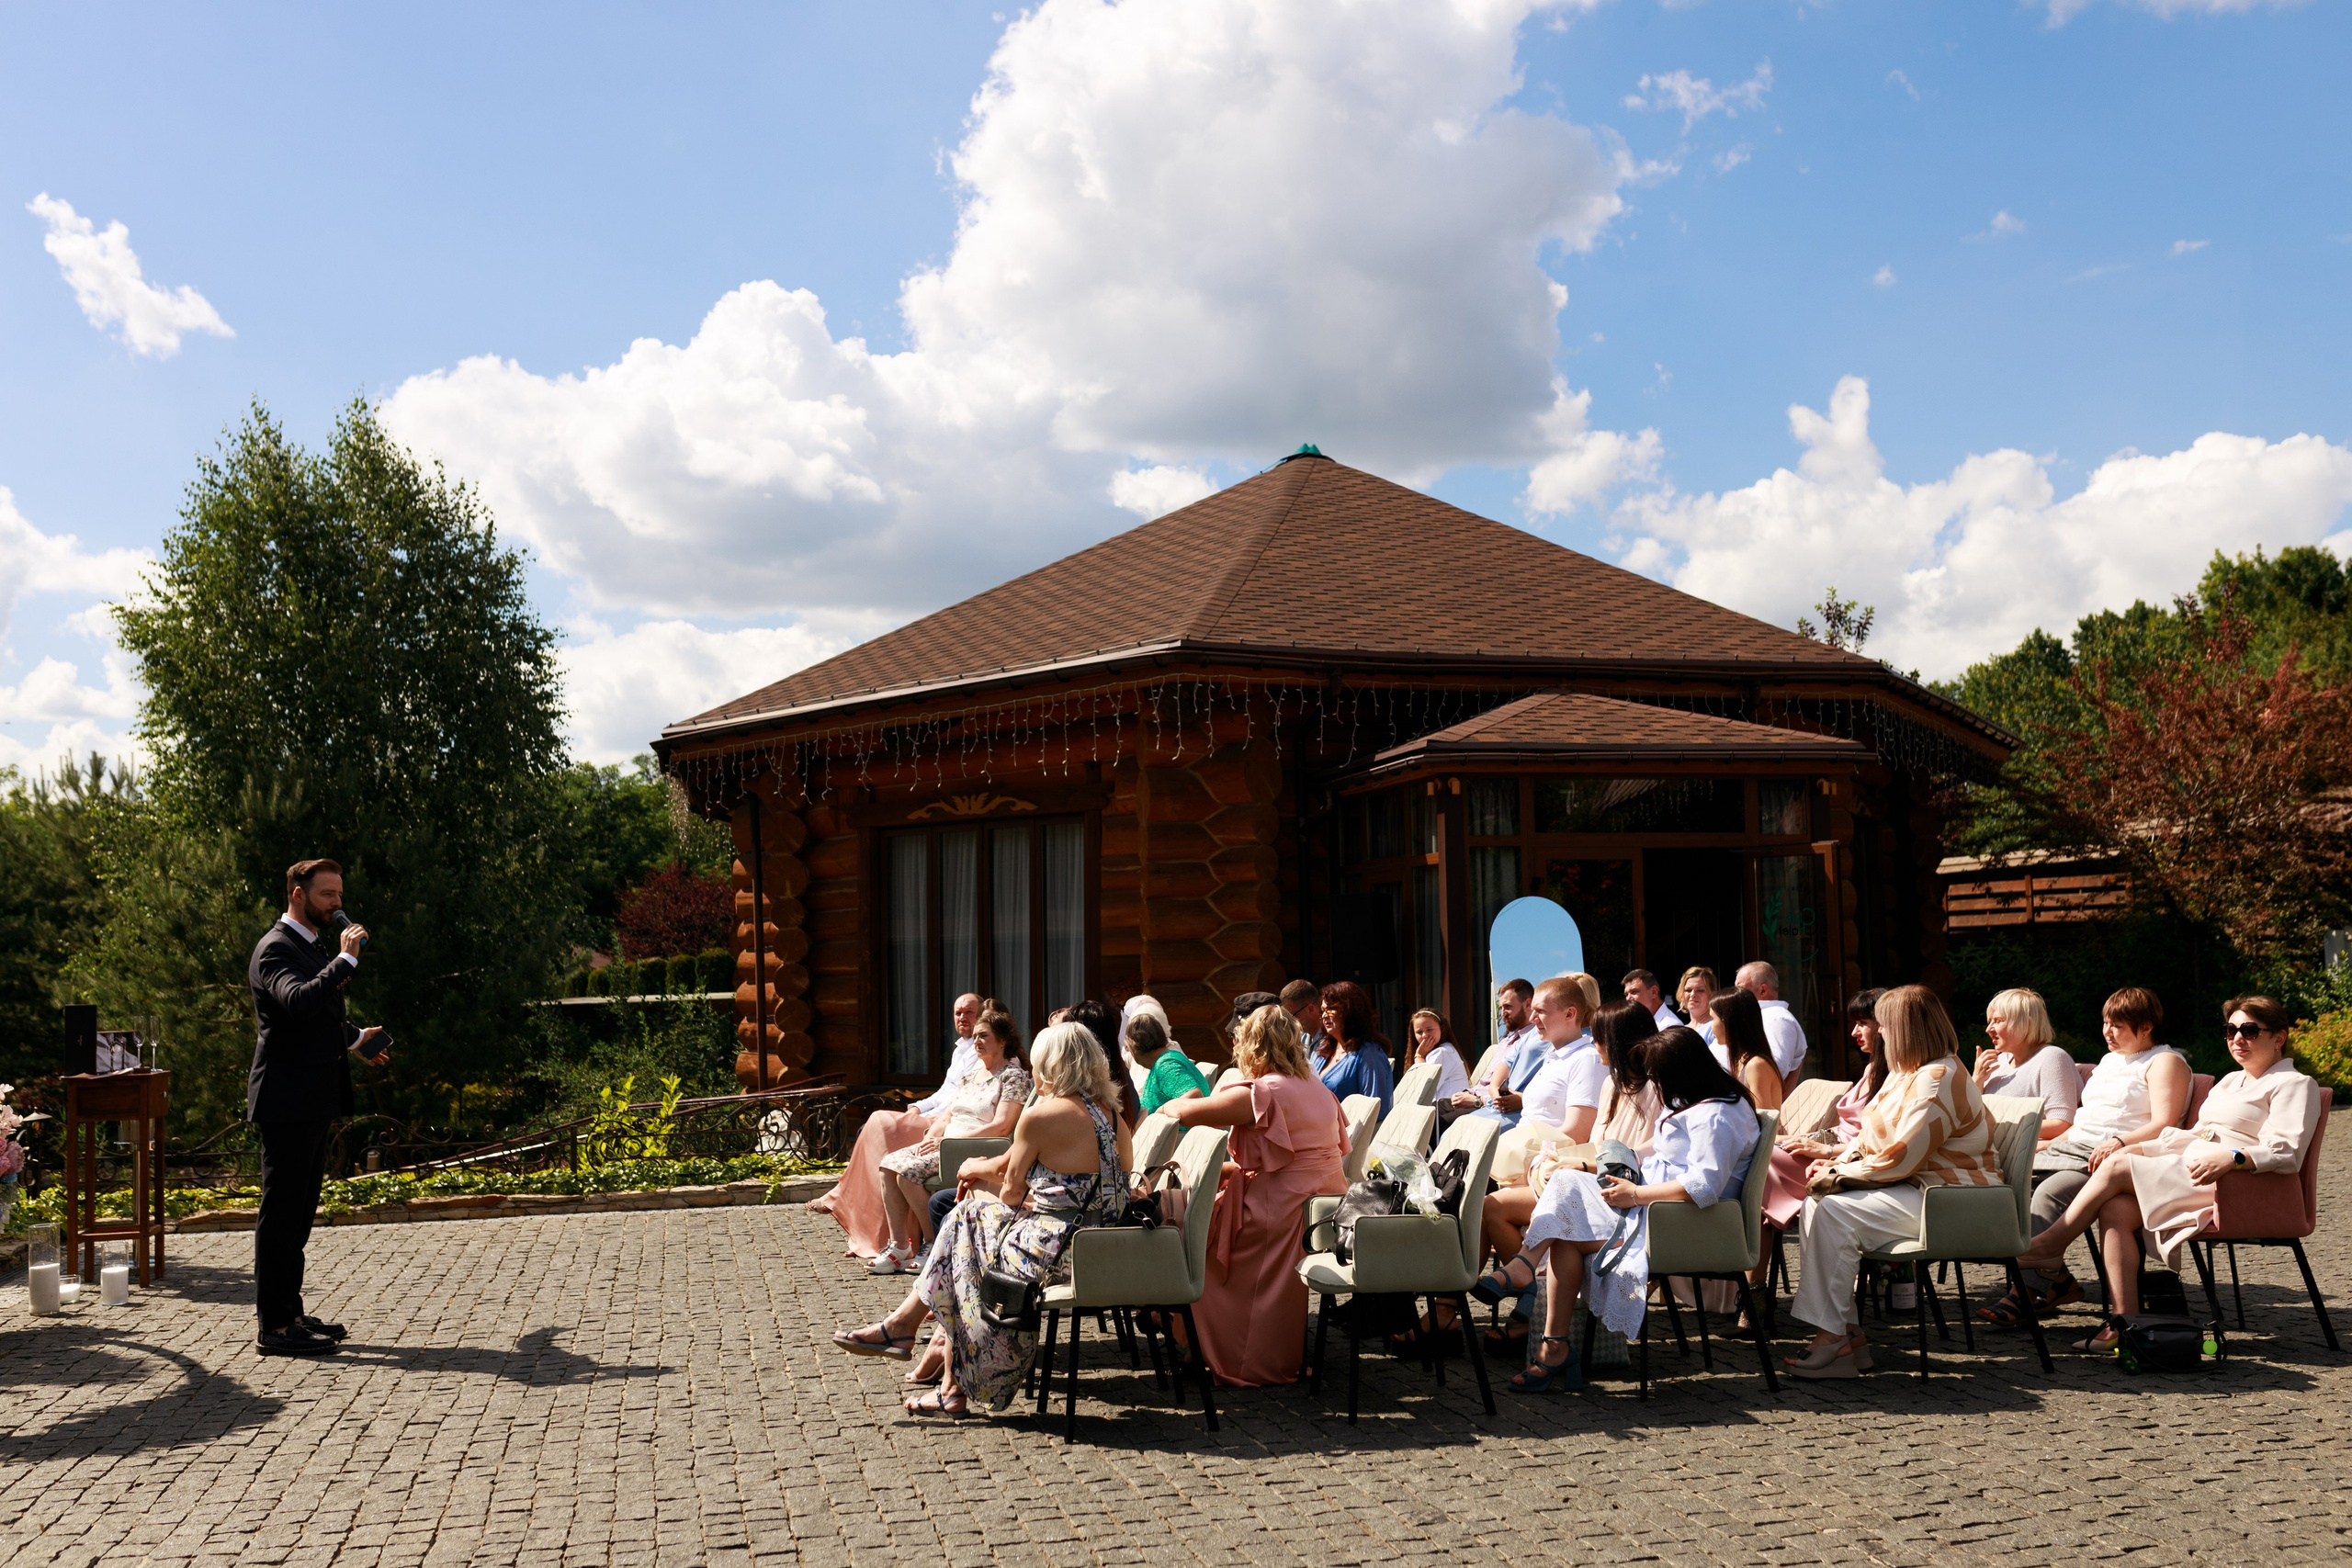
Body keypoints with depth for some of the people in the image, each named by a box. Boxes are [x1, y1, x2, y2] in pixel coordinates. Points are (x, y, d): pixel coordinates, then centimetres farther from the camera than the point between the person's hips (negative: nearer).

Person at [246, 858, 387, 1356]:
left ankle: (291, 1312, 22)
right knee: (280, 1212, -6)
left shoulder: (309, 946, 18)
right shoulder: (275, 949, -14)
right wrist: (347, 959, -30)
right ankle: (274, 1328, -2)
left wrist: (353, 1037, 22)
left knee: (298, 1212, 15)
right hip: (287, 1100, -10)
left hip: (313, 1100, 10)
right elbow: (300, 1001, -34)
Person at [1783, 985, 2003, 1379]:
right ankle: (1846, 1332, -7)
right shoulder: (1907, 1073, 16)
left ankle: (1833, 1337, -18)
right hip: (1914, 1187, 11)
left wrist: (1839, 1175, -14)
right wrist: (1839, 1161, 1)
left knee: (1834, 1212, -23)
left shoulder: (1938, 1080, -19)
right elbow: (1874, 1134, 19)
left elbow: (1900, 1158, -24)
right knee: (1816, 1203, -2)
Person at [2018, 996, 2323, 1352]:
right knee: (2115, 1209, -23)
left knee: (2117, 1168, -22)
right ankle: (2123, 1323, -26)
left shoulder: (2294, 1085, 3)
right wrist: (2138, 1147, 15)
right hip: (2186, 1171, 8)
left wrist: (2232, 1158, -30)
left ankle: (2050, 1245, -8)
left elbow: (2286, 1153, -12)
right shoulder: (2231, 1081, 29)